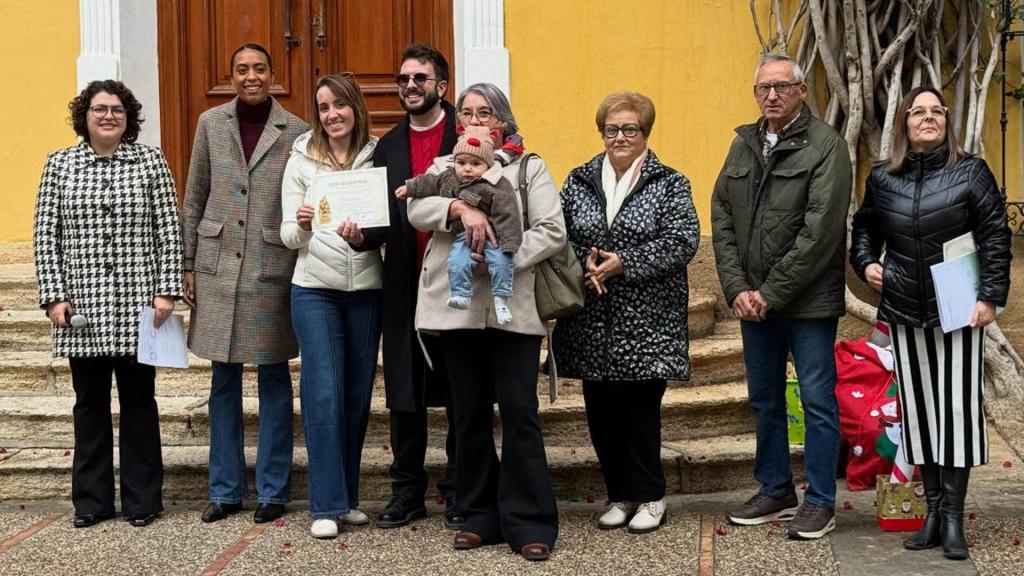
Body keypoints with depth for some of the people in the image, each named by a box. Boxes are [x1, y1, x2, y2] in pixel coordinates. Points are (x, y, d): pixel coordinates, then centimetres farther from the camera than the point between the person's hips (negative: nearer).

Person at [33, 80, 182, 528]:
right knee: (89, 403, 9)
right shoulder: (59, 165, 6)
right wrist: (53, 296, -2)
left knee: (139, 401, 6)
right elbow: (46, 236, 5)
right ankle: (91, 500, 20)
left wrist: (167, 290, -6)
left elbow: (169, 231, 1)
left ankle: (142, 500, 17)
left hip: (137, 307, -1)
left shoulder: (150, 162, 2)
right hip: (82, 308, 1)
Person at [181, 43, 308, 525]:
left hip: (272, 267, -2)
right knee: (223, 381, 8)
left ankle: (272, 490, 14)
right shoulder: (211, 123, 6)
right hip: (218, 264, 2)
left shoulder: (296, 132, 0)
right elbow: (195, 199, 10)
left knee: (274, 380, 4)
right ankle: (225, 489, 17)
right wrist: (188, 264, 7)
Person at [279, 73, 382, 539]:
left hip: (366, 288, 2)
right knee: (323, 394, -6)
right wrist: (302, 226, -19)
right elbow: (288, 236, 2)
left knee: (357, 395, 7)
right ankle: (327, 505, 0)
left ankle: (347, 496, 20)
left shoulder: (377, 157, 4)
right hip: (315, 288, -2)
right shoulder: (302, 160, 2)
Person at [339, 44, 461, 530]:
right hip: (404, 285, 4)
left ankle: (458, 491, 18)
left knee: (461, 394, 6)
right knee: (403, 395, 9)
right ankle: (407, 492, 20)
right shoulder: (388, 146, 11)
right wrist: (361, 236, -12)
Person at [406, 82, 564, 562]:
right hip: (458, 306, 3)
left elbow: (552, 231, -3)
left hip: (513, 308, -3)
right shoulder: (443, 167, 15)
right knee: (469, 414, 9)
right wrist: (460, 207, -21)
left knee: (519, 411, -6)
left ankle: (529, 522, 1)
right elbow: (417, 209, -4)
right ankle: (479, 516, 19)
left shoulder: (529, 168, 8)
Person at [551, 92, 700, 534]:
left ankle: (649, 497, 15)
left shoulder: (669, 184, 1)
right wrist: (584, 264, -12)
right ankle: (621, 495, 22)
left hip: (645, 323, -3)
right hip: (593, 325, 4)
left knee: (640, 411, -1)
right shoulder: (579, 182, 11)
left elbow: (683, 241, -10)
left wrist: (624, 263, -16)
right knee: (601, 411, 7)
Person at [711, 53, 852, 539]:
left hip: (808, 299, -6)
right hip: (752, 299, 6)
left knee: (817, 400, 2)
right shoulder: (743, 144, 10)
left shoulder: (826, 146, -9)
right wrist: (737, 288, -5)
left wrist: (771, 293, -15)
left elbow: (820, 231, -16)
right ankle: (776, 491, 28)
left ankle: (820, 501, 12)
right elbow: (721, 219, 7)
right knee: (765, 399, 15)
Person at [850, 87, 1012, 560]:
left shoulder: (970, 172, -2)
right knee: (917, 409, 6)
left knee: (957, 406, -4)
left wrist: (990, 295, -11)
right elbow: (864, 228, 21)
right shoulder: (882, 179, 6)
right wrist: (865, 262, 3)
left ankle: (953, 518, 2)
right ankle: (933, 510, 15)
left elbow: (995, 236, -4)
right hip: (904, 312, 3)